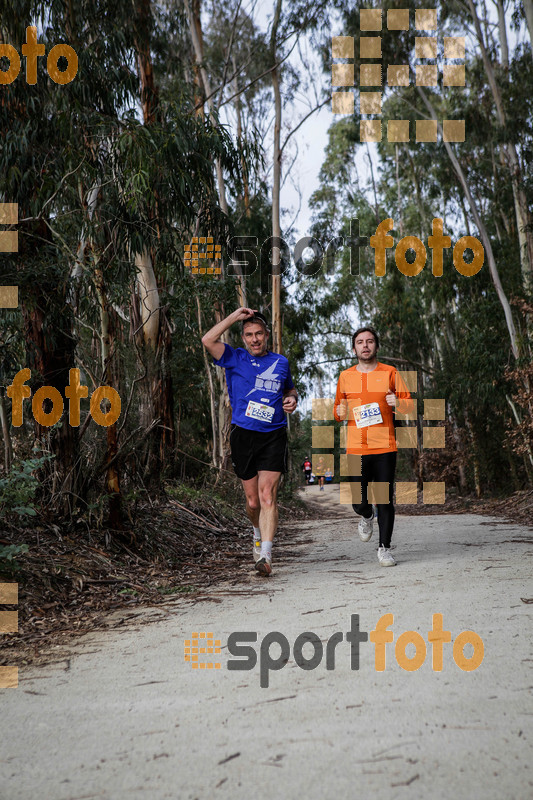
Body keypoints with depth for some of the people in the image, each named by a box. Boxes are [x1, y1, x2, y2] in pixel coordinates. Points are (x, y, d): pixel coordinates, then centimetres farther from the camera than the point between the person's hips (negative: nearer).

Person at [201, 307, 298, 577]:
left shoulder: (281, 362, 11)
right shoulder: (235, 359, 5)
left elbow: (290, 389, 28)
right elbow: (208, 340, -11)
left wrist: (292, 400, 5)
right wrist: (235, 316, -8)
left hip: (273, 436, 0)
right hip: (243, 435, 0)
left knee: (267, 495, -13)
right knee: (252, 501, 7)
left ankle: (265, 555, -17)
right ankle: (259, 532, 39)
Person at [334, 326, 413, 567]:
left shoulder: (390, 373, 5)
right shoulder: (345, 376, 10)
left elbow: (409, 404, 7)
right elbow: (338, 411, 20)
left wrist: (398, 402, -15)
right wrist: (340, 412, -4)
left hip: (385, 447, -1)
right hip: (356, 449, 1)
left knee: (385, 500, -3)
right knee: (359, 502, -1)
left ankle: (384, 548, 10)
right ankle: (366, 517, 35)